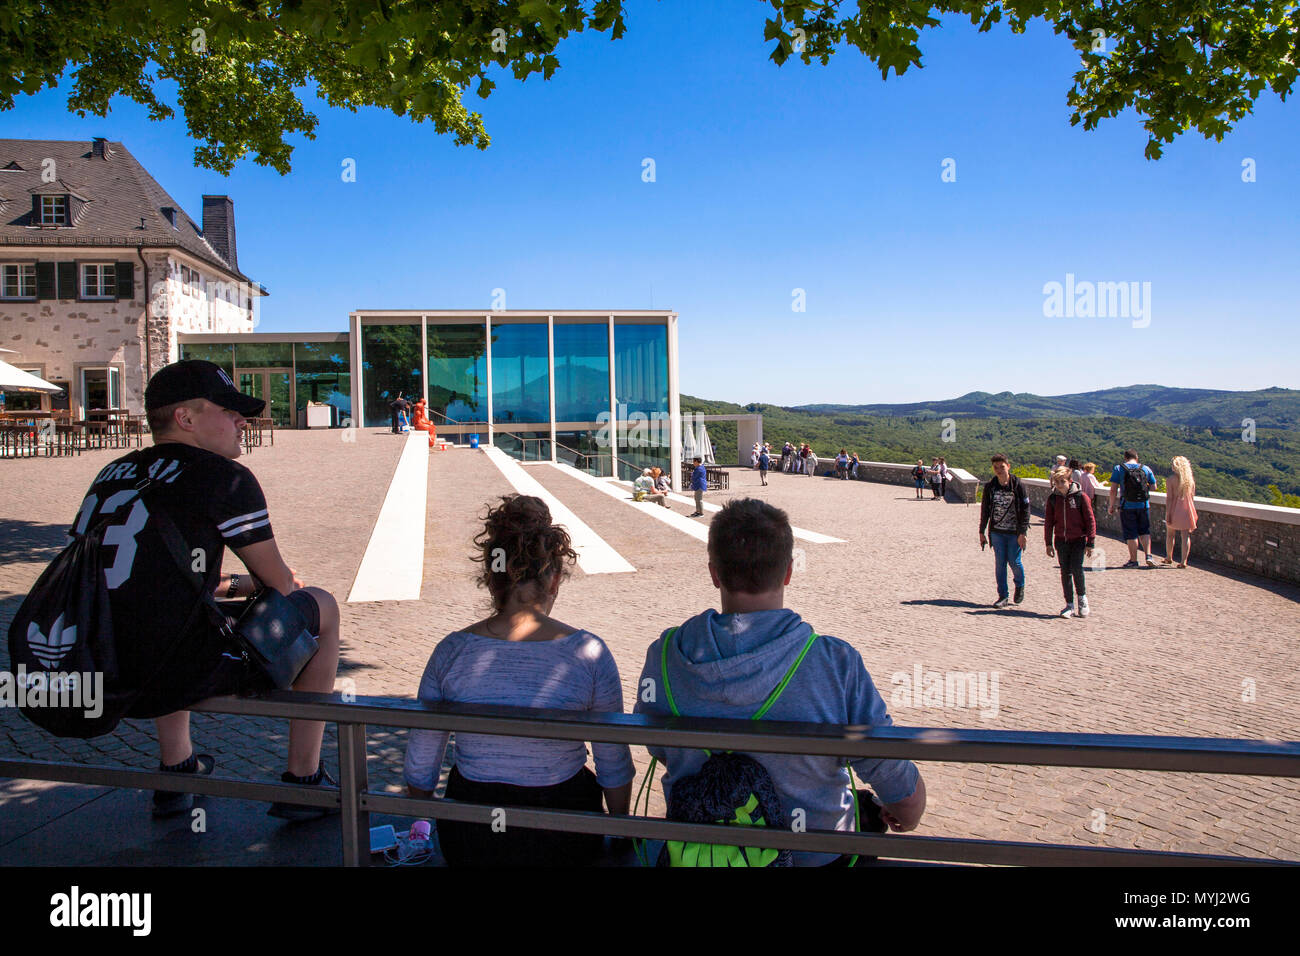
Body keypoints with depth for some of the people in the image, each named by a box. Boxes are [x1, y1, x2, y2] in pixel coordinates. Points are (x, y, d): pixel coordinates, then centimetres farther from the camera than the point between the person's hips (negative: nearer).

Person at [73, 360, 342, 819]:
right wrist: (243, 584, 25)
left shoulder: (111, 475, 16)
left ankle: (175, 771, 42)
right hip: (174, 679, -8)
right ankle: (303, 781, 16)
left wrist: (227, 583, 31)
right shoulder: (223, 476, -5)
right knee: (320, 606, 11)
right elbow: (279, 583, 1)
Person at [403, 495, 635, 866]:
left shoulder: (451, 651, -12)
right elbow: (615, 766, -6)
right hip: (561, 842, -1)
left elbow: (420, 766, -2)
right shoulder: (588, 653, -16)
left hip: (470, 841, 2)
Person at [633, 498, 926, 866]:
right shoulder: (836, 663, -28)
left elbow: (658, 751, 0)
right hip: (814, 854, -3)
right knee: (870, 806, 31)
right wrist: (905, 816, 4)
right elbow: (907, 798, -20)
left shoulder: (664, 657, -18)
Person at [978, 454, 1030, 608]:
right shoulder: (990, 486, 2)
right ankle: (1002, 596, 12)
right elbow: (984, 510, 9)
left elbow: (1025, 510, -7)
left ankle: (1020, 585, 32)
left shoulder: (1018, 485, -7)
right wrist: (982, 532, 9)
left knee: (1014, 562, 1)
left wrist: (1022, 533, -12)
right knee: (999, 563, 3)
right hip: (997, 532, 3)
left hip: (1014, 533, -3)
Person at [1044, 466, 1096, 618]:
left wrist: (1090, 543, -6)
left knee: (1076, 568, -14)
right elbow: (1048, 522, 9)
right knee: (1065, 572, 5)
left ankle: (1082, 597, 11)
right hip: (1061, 540, 3)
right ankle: (1069, 605, 13)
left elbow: (1090, 520, -4)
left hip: (1078, 539, -3)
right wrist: (1048, 544, 6)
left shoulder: (1080, 496, -8)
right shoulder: (1052, 499, 2)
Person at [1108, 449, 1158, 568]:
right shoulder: (1146, 469, 4)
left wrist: (1111, 505, 1)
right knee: (1144, 531, 17)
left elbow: (1113, 490, -8)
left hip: (1127, 506, -2)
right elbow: (1153, 487, 8)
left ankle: (1133, 560, 8)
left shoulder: (1119, 469, -3)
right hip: (1144, 505, 2)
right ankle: (1148, 556, 5)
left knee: (1131, 534, 4)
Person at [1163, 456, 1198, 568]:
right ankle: (1183, 561, -6)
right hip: (1187, 509, 3)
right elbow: (1192, 496, 9)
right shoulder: (1191, 479, 4)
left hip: (1174, 509, -3)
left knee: (1170, 534, 15)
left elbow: (1169, 498, -12)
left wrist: (1167, 514, -11)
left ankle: (1169, 558, 27)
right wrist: (1191, 511, 17)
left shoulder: (1171, 479, -9)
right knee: (1186, 535, 1)